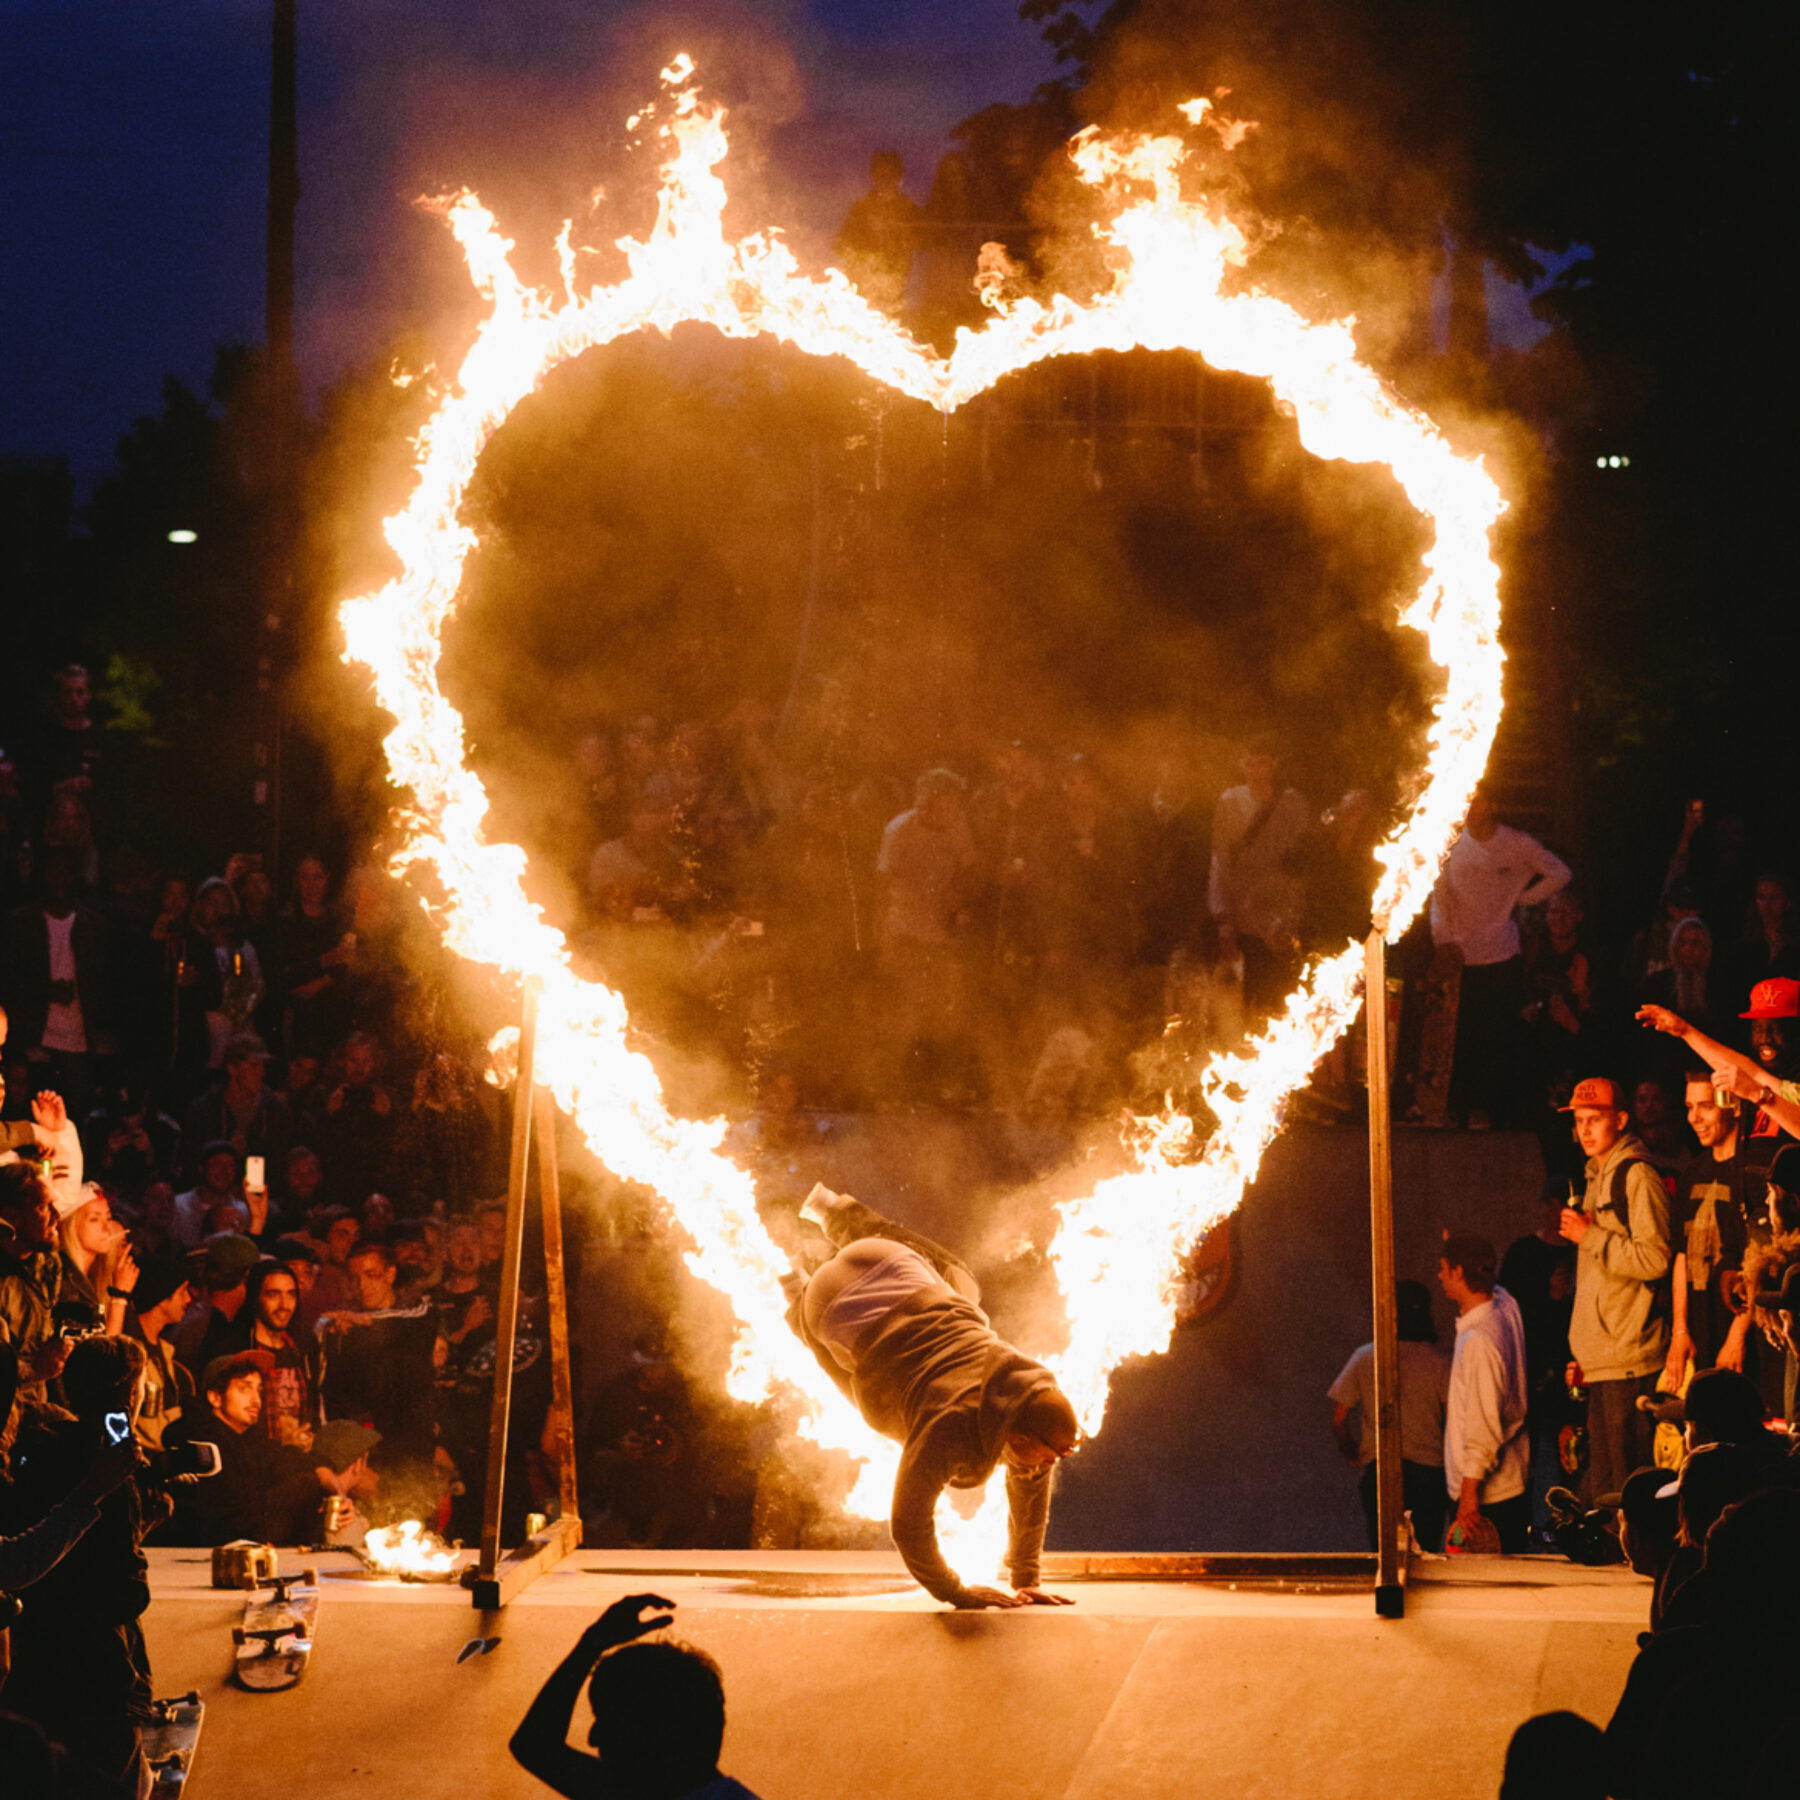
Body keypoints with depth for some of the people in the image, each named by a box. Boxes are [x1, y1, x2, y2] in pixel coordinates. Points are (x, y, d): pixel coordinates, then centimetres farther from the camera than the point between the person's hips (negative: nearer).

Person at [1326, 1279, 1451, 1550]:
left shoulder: (1364, 1358, -5)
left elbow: (1338, 1418, -4)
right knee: (1425, 1551, 10)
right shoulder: (1439, 1363, -9)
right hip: (1428, 1471, -1)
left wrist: (1350, 1450, 15)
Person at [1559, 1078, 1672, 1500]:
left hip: (1630, 1359, -9)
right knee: (1602, 1485, 10)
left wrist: (1589, 1236, -11)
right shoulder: (1598, 1179, 21)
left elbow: (1654, 1259, -18)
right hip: (1602, 1359, 9)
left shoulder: (1638, 1176, -8)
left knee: (1629, 1481, -10)